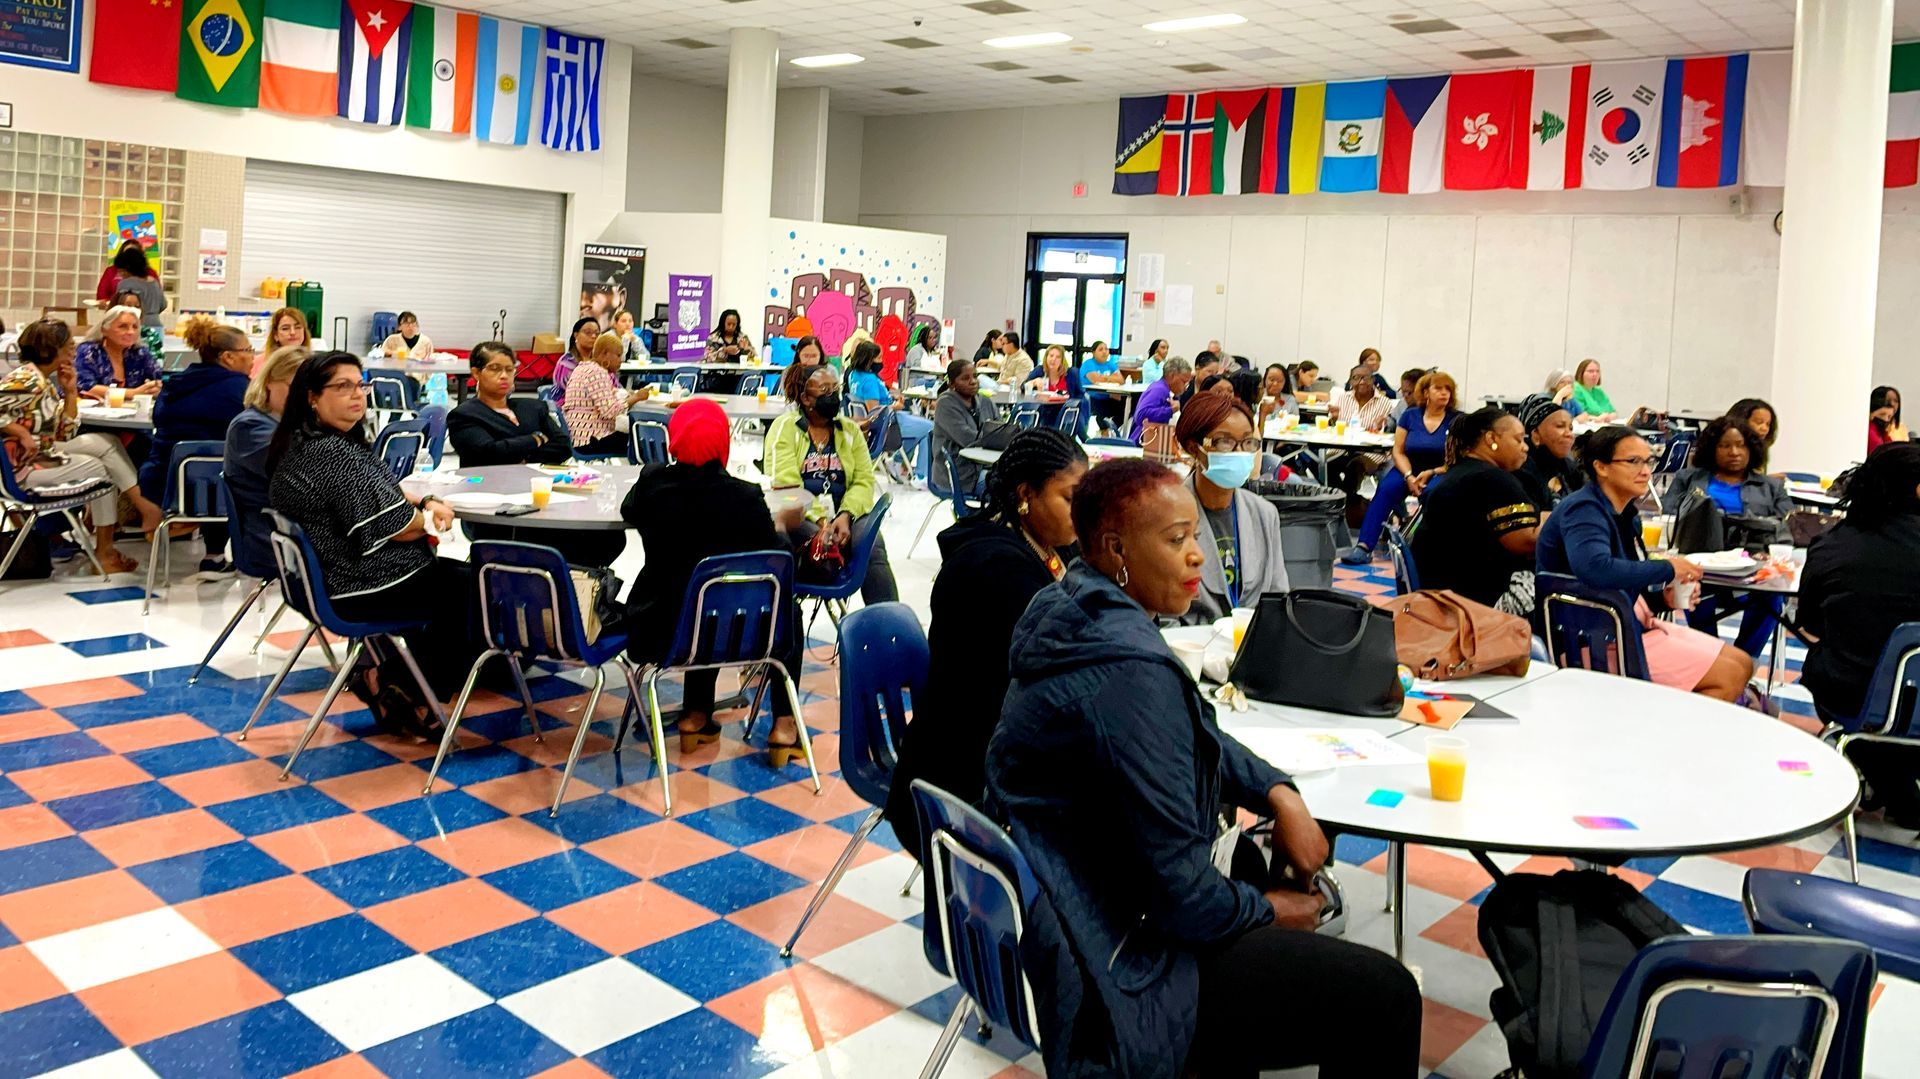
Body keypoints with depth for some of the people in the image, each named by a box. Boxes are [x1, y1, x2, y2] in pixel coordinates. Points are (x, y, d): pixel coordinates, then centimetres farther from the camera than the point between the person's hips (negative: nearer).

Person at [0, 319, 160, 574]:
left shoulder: (46, 381, 11)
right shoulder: (25, 380, -17)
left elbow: (67, 434, 9)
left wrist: (70, 392, 2)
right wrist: (23, 434, -24)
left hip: (47, 452, 9)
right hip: (24, 467, -9)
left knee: (107, 442, 1)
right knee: (101, 470, -5)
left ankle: (142, 507, -7)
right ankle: (104, 551, 4)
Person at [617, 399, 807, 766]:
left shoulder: (651, 484, -9)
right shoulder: (744, 497, -19)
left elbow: (628, 512, 15)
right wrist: (782, 528, 15)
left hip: (660, 629, 3)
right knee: (787, 614, 28)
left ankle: (695, 717, 36)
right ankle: (783, 727, 21)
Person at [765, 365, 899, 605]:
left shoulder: (851, 430, 14)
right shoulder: (785, 427, 1)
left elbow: (864, 481, 5)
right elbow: (785, 484, -10)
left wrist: (846, 516, -14)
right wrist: (819, 520, -21)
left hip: (840, 517, 3)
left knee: (874, 543, -27)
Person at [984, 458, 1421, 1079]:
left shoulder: (1082, 614, 2)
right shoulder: (1130, 672, -29)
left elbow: (1189, 739, 18)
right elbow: (1181, 896, -26)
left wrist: (1278, 793, 3)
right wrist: (1270, 910, -6)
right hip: (1115, 963, -10)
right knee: (1385, 994, -8)